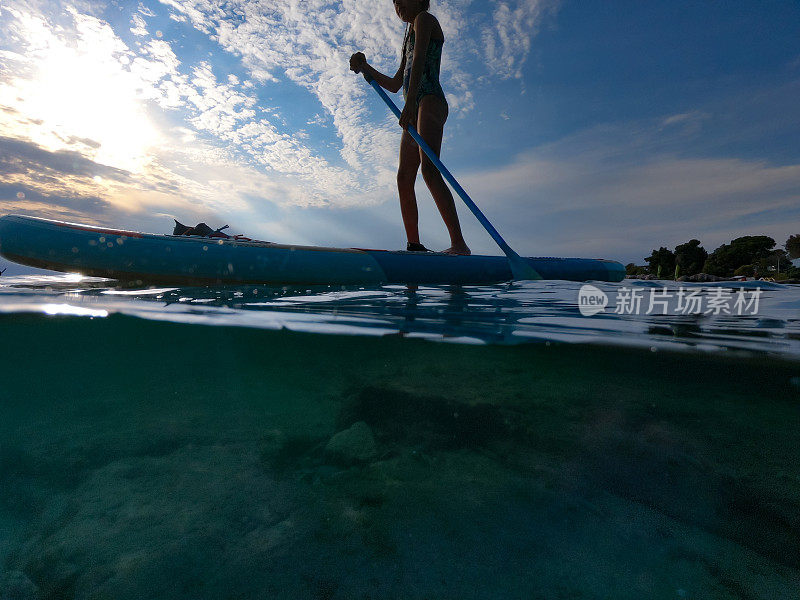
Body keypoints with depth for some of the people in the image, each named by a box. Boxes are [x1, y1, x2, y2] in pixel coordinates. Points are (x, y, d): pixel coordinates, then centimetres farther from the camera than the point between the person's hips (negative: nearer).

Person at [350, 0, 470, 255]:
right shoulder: (409, 39, 33)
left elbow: (418, 61, -11)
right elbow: (395, 85, 34)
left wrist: (410, 102, -26)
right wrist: (364, 67, 25)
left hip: (430, 101, -9)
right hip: (415, 111, 9)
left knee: (429, 169, -27)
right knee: (404, 178, -1)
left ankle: (459, 244, -32)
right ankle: (414, 246, 0)